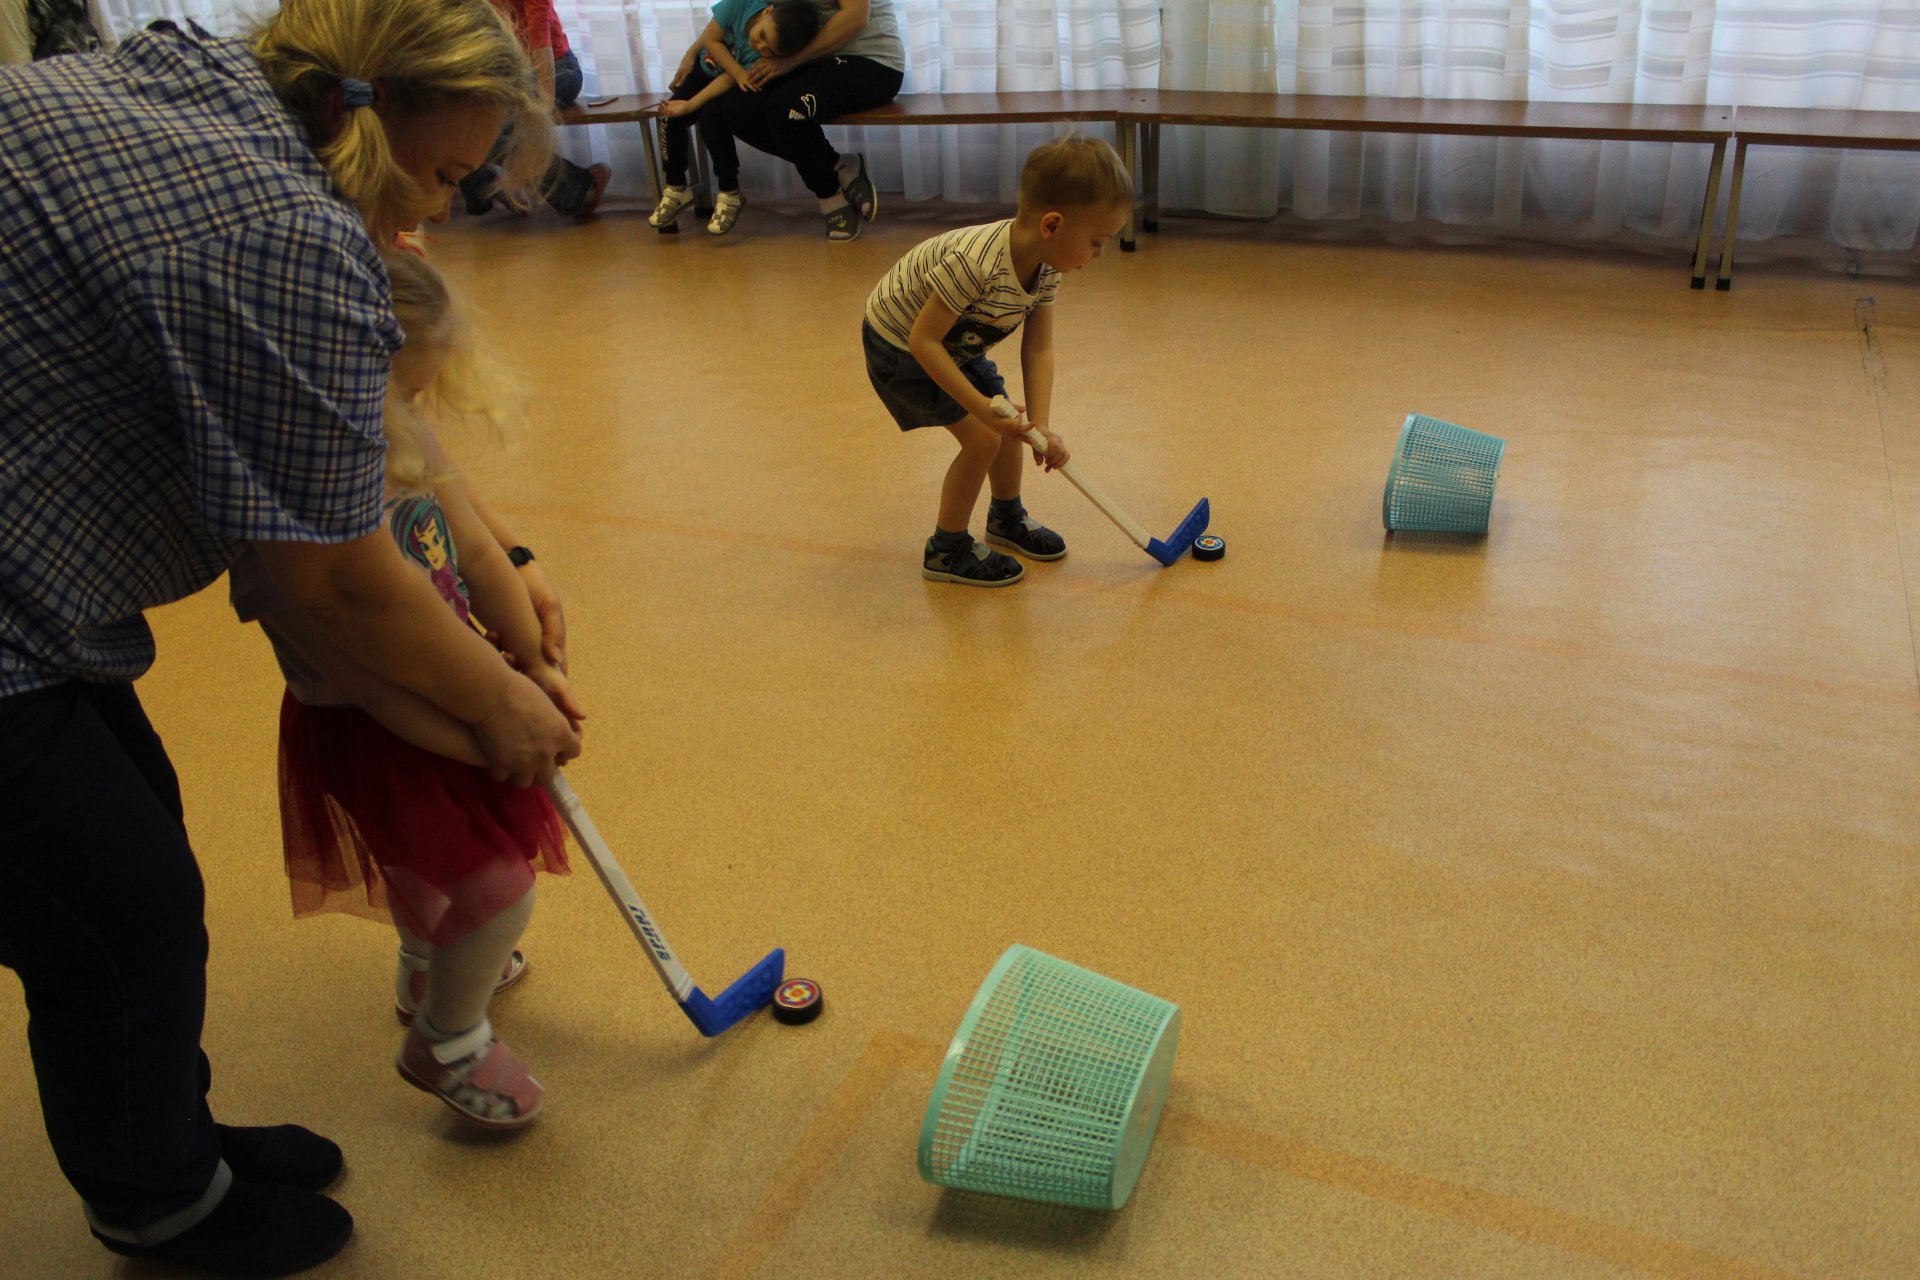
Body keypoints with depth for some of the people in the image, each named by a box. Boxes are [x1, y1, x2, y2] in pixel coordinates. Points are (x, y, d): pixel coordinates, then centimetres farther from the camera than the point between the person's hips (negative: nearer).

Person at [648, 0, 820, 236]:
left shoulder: (768, 59, -36)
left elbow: (728, 80, -35)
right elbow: (711, 40, -18)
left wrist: (689, 106, -39)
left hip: (734, 79, -3)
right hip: (704, 67, 3)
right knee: (670, 118, -14)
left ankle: (730, 194, -12)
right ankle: (676, 189, 4)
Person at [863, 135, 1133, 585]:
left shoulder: (1047, 267, -15)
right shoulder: (975, 263, -40)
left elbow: (1038, 350, -14)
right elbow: (923, 341, -35)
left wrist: (1041, 425, -25)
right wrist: (980, 406, -37)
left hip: (958, 344, 8)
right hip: (899, 345, -8)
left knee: (1009, 423, 13)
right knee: (982, 438, -12)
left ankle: (1007, 518, 39)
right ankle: (947, 550, 6)